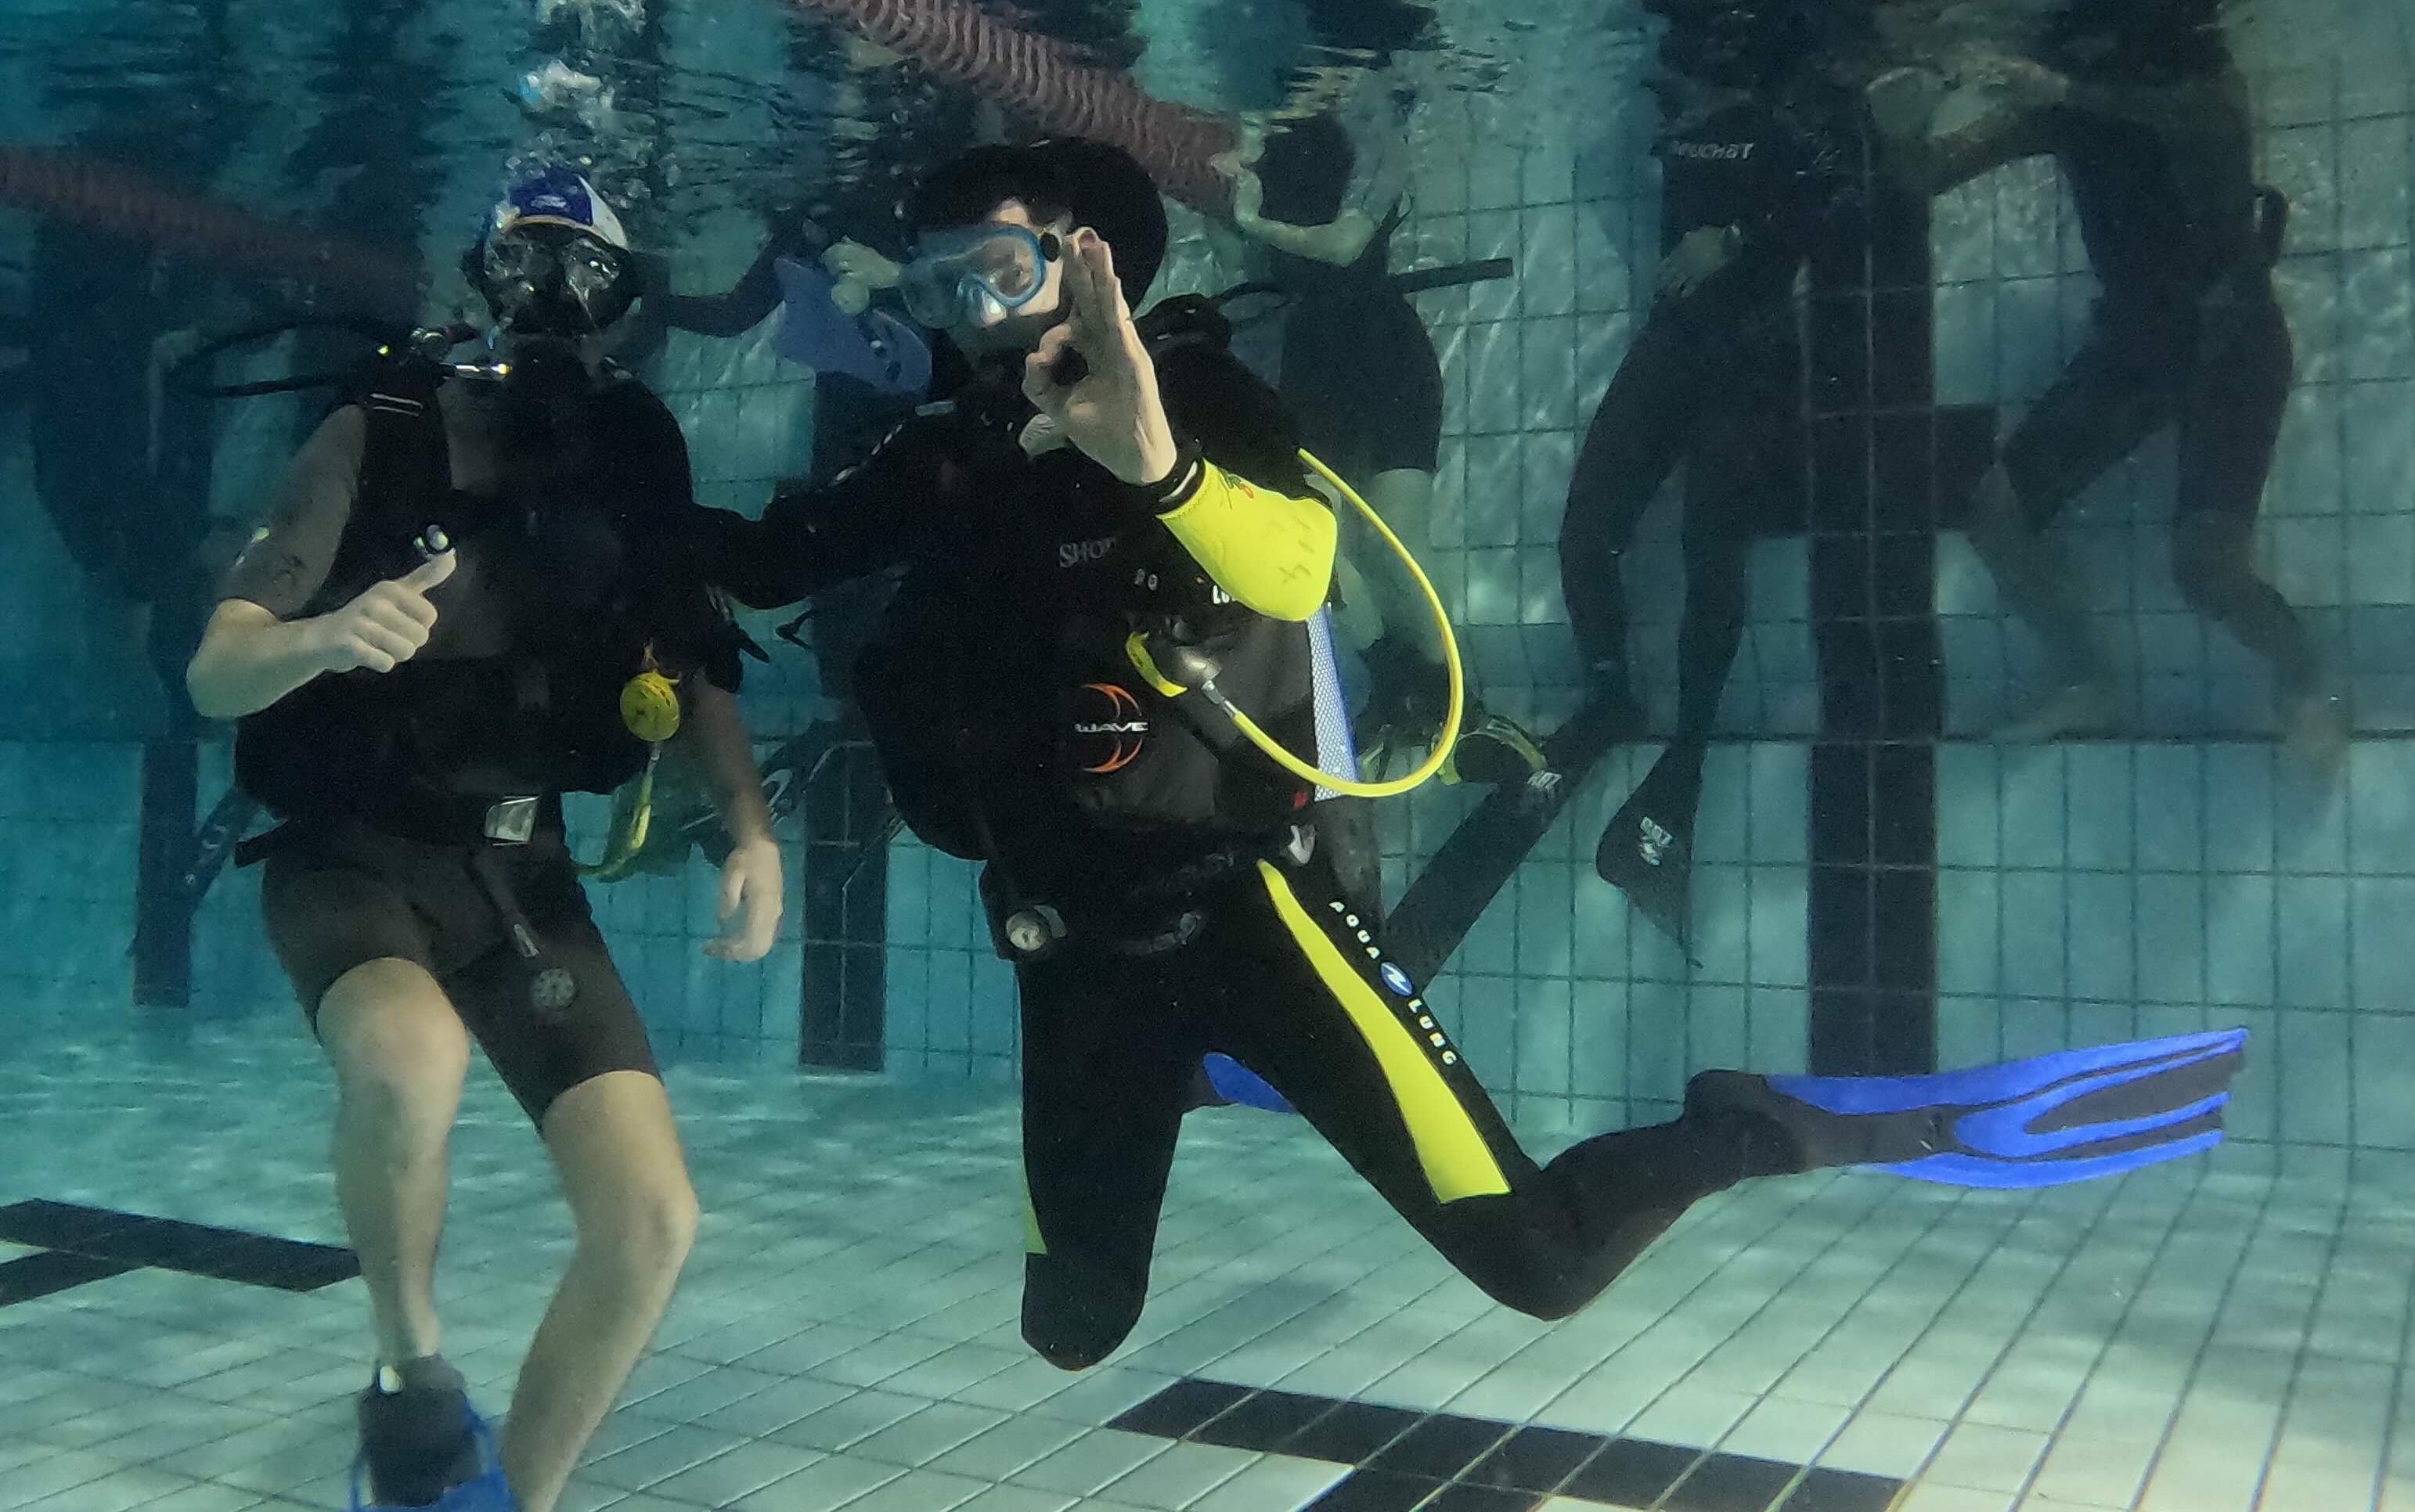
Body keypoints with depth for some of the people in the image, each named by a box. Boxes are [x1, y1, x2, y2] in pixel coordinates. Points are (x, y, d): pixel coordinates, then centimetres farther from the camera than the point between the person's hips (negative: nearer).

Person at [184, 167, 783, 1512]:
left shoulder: (639, 463, 2)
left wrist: (754, 830, -9)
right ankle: (412, 1373, -9)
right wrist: (326, 636, -36)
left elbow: (700, 667, 8)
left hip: (522, 873, 4)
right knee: (412, 1058, -38)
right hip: (353, 858, -3)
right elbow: (214, 678, -13)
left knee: (653, 1219, -8)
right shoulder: (379, 440, -9)